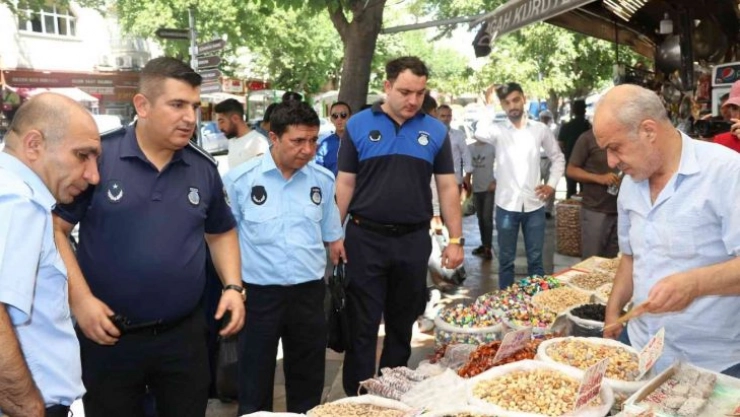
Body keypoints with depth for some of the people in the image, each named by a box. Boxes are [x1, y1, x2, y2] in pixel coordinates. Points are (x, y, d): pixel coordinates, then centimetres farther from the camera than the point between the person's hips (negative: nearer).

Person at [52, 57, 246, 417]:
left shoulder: (204, 168, 1)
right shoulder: (96, 156, -11)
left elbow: (221, 233, 13)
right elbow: (54, 228, -7)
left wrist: (233, 287, -1)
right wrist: (79, 298, -15)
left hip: (185, 335, 3)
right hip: (109, 337, -3)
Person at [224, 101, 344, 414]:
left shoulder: (323, 180, 0)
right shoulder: (240, 180, -8)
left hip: (309, 291, 3)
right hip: (258, 293, -2)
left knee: (308, 379, 16)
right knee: (255, 380, 11)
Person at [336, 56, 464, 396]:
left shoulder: (435, 131, 4)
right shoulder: (359, 125, -1)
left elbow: (447, 187, 6)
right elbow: (345, 183, 0)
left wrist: (456, 239, 2)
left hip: (414, 240, 2)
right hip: (365, 239, -2)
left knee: (402, 324, 16)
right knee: (362, 326, 5)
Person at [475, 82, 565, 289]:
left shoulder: (540, 129, 3)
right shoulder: (497, 130, -3)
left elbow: (558, 158, 16)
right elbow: (480, 133, -26)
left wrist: (551, 184, 3)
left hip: (534, 205, 1)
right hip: (506, 205, -1)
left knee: (535, 260, 11)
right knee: (506, 260, 10)